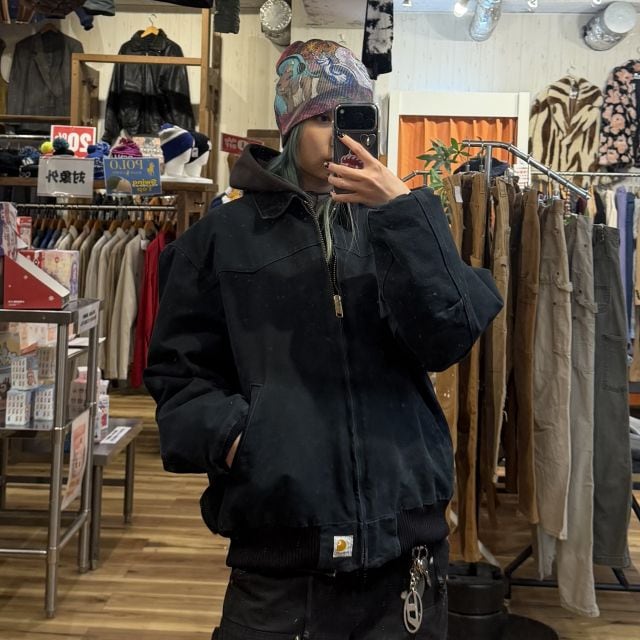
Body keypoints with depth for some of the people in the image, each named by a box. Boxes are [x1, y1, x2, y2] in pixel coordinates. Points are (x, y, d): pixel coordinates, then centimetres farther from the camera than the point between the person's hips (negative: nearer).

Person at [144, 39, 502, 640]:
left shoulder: (401, 224, 7)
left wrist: (404, 214, -15)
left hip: (403, 526, 2)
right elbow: (179, 369, 5)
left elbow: (448, 339, -8)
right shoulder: (226, 234, 3)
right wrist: (224, 431, -13)